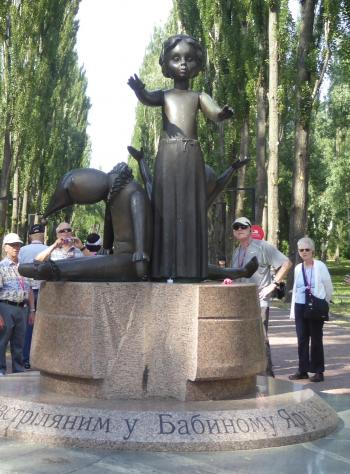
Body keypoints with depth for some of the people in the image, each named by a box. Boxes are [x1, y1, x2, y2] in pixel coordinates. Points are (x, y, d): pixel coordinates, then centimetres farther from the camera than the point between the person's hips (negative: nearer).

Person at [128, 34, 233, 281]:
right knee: (167, 209, -5)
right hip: (168, 154, -1)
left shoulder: (199, 96, 15)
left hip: (192, 154, 1)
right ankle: (165, 268, -6)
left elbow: (214, 112, -3)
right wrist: (139, 89, -33)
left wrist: (223, 113, -29)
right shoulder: (164, 95, 14)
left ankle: (190, 268, -3)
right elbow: (148, 98, -8)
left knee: (191, 210, -3)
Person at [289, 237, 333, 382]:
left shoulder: (320, 266, -7)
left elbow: (329, 287, 1)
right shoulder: (298, 268, 7)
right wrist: (293, 310, 10)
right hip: (300, 307, 4)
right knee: (302, 339, 6)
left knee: (316, 340, 3)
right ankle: (302, 370, 14)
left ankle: (318, 371, 11)